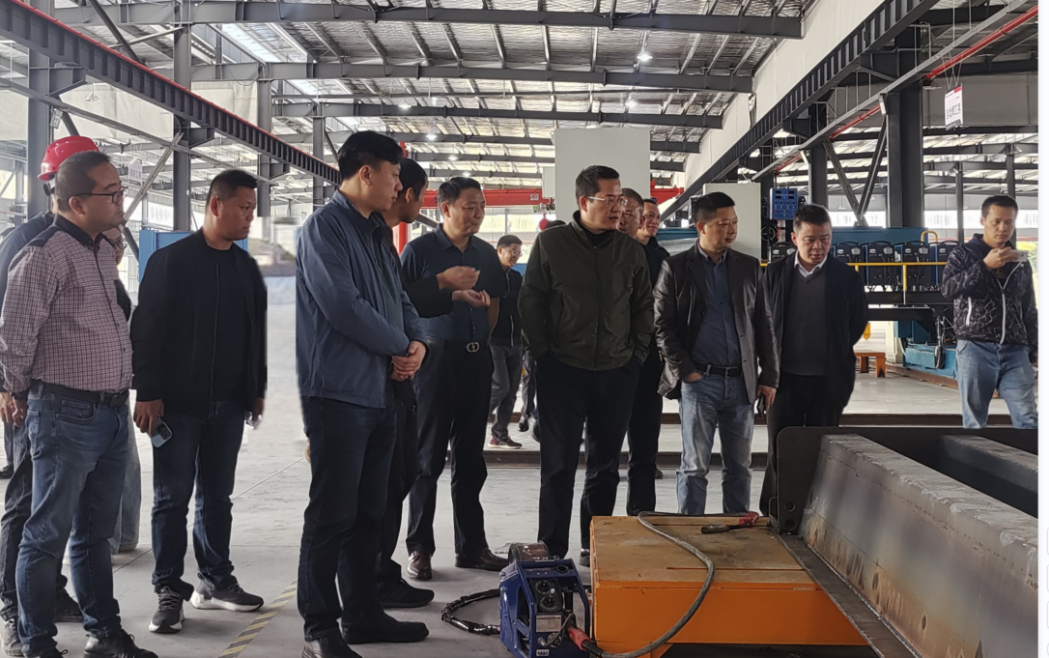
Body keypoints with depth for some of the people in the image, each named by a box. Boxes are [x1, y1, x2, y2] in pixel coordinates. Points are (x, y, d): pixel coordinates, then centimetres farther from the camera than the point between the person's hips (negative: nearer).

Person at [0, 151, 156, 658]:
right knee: (48, 534, 3)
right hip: (67, 415, -8)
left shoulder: (104, 251, 12)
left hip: (112, 412, 8)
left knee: (96, 531, 17)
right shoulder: (45, 254, -14)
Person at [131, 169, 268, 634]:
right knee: (172, 498, 1)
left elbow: (256, 334, 17)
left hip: (228, 404, 5)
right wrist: (148, 393, -14)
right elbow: (147, 330, -9)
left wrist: (256, 390, 14)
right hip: (177, 401, -5)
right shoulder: (171, 261, -6)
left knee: (217, 496, 12)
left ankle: (214, 580, 21)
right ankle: (169, 590, 8)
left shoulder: (246, 267, 11)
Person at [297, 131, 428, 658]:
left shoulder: (378, 232, 17)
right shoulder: (325, 227, -11)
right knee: (332, 514, -4)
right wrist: (401, 347, -9)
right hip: (338, 392, -9)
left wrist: (418, 342, -1)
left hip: (380, 392, 9)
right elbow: (343, 306, -20)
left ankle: (363, 612, 26)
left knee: (368, 510, 15)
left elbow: (399, 299, 20)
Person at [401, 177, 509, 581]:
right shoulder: (420, 250, -5)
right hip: (435, 358, -5)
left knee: (471, 458, 10)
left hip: (476, 359, 5)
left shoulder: (486, 254, 11)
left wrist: (481, 338, 12)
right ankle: (420, 548, 8)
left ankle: (471, 546, 18)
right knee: (428, 458, 0)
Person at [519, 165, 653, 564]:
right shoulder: (551, 243, -1)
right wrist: (543, 352, -4)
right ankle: (551, 551, 6)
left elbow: (644, 306, 15)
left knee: (605, 467, 10)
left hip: (617, 374, 3)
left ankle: (595, 546, 21)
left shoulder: (630, 251, 8)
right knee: (558, 465, 0)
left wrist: (637, 352, 6)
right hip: (563, 371, -3)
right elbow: (531, 302, 0)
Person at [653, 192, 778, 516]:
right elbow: (663, 325, -1)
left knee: (739, 466, 8)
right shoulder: (675, 267, 0)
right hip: (698, 380, -3)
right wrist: (685, 371, -8)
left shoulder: (749, 267, 11)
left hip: (741, 381, 3)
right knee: (695, 466, 0)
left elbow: (763, 324, 12)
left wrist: (769, 376, 7)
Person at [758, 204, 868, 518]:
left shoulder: (847, 277, -2)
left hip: (828, 380, 0)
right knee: (780, 452, 1)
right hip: (785, 377, 0)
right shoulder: (775, 273, 1)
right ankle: (774, 517, 10)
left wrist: (833, 354, 8)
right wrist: (773, 367, 8)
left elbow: (858, 323, 8)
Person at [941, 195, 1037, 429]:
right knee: (974, 420, 2)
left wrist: (1033, 352, 14)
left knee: (1028, 420, -5)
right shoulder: (964, 255, 5)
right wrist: (985, 265, -18)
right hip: (976, 349, -3)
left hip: (1015, 352, 3)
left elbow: (1029, 311, 18)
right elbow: (949, 289, -13)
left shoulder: (1021, 262, 15)